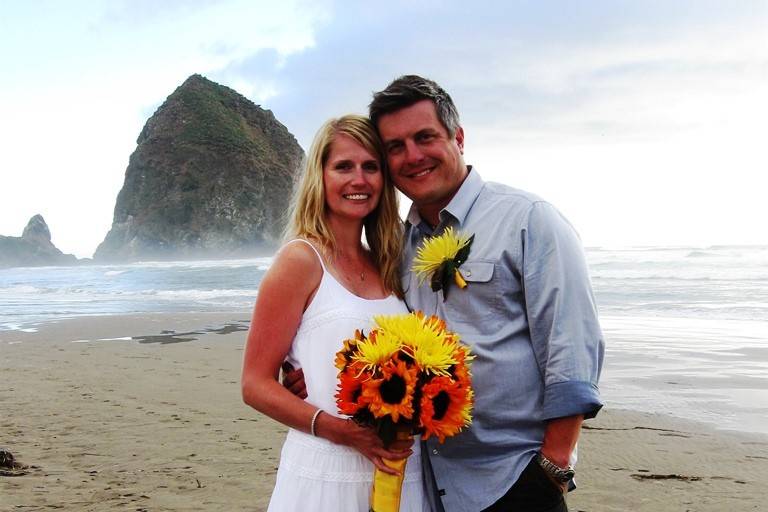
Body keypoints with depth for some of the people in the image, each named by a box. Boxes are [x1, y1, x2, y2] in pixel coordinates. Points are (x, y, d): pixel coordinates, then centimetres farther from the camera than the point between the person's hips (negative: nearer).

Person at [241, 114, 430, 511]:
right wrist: (341, 430, -21)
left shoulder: (385, 267, 8)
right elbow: (256, 385, -10)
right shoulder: (301, 260, -9)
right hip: (326, 475, -5)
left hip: (401, 471, 6)